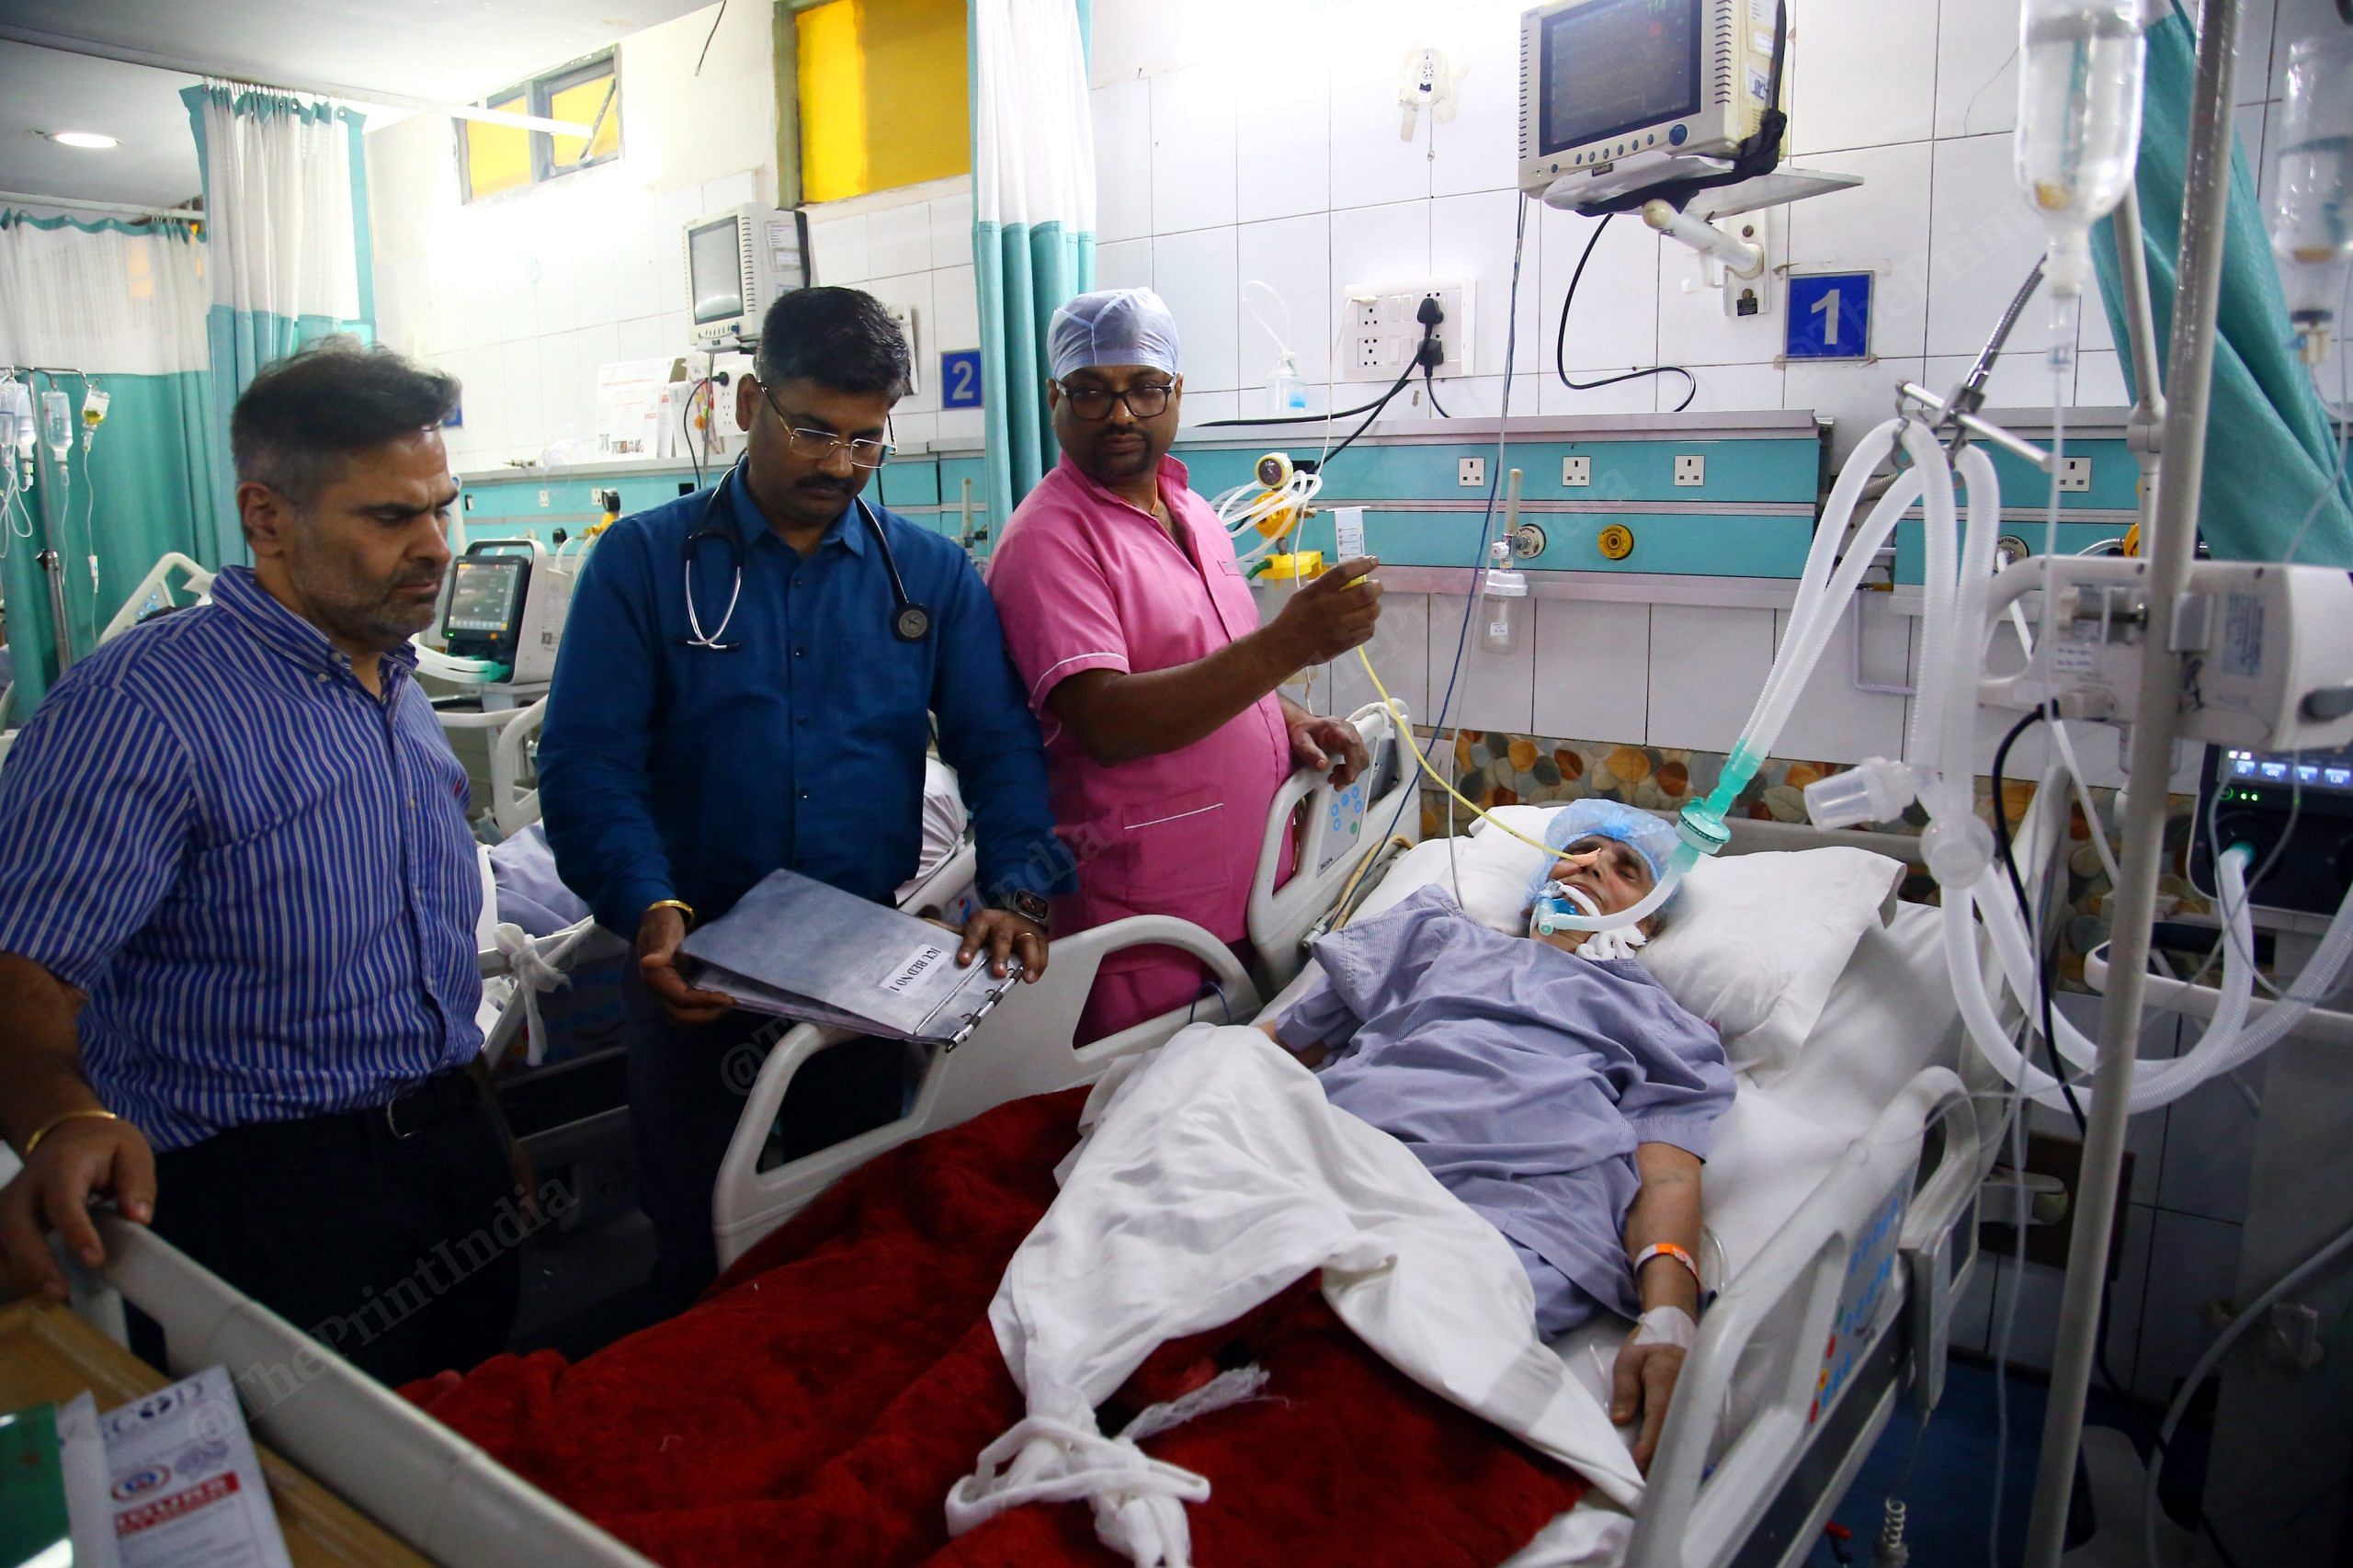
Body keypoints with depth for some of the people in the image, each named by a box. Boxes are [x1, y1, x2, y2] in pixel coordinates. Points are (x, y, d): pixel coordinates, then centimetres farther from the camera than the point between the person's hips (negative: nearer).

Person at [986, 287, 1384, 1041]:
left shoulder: (1191, 514, 12)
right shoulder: (1049, 538, -14)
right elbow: (1108, 723, -26)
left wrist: (1293, 722, 5)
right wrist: (1288, 644, -31)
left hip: (1251, 896, 8)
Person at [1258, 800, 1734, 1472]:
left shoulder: (1672, 1030, 33)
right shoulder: (1438, 931, 41)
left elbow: (1668, 1178, 12)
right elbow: (1279, 1041, 34)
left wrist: (1668, 1322, -11)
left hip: (1517, 1204, -3)